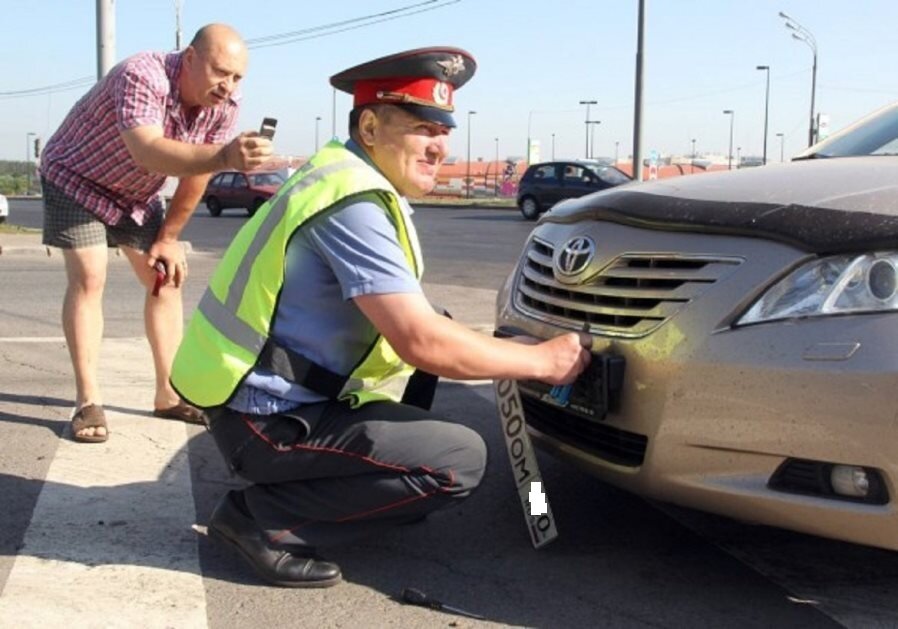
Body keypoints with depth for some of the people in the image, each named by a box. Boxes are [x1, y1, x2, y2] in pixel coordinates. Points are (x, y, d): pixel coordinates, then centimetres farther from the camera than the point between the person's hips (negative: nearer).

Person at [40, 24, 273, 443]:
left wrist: (168, 238, -3)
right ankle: (88, 402, -10)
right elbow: (147, 151, -54)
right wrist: (224, 157, -69)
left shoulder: (224, 106, -19)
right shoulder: (141, 77, -37)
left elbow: (196, 176, -8)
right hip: (76, 179, -6)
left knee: (166, 277, 1)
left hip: (136, 192, 6)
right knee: (88, 278, -16)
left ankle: (169, 394, 8)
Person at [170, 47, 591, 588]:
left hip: (289, 392, 10)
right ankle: (262, 518, -7)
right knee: (461, 460, -14)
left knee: (437, 334, 15)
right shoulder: (354, 203, -20)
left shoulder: (350, 177, 10)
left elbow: (411, 327, 16)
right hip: (266, 417, -10)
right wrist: (542, 361, -13)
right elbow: (422, 344, -25)